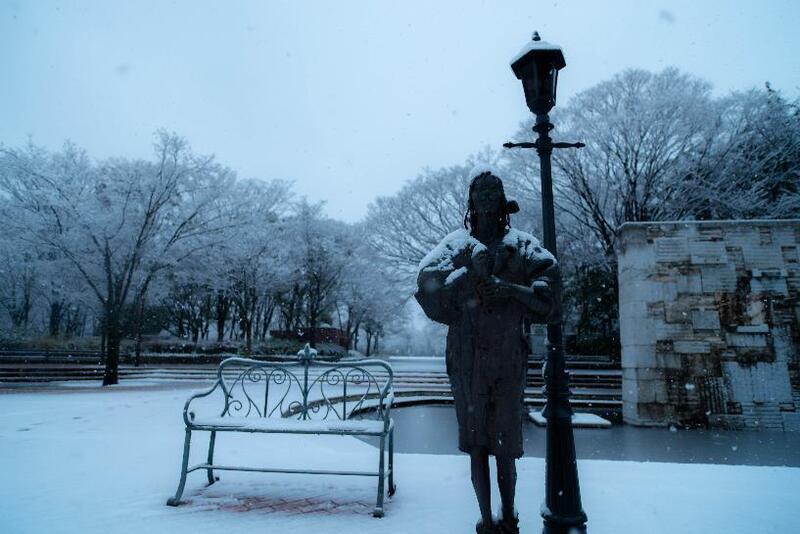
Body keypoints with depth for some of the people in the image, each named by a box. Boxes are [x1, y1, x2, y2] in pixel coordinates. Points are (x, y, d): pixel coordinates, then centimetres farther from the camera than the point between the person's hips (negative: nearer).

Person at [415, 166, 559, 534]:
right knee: (476, 442, 7)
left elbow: (551, 281, -2)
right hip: (467, 357, 0)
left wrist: (511, 288, -16)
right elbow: (427, 280, -7)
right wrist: (470, 272, -18)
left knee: (506, 444, 9)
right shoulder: (456, 245, 6)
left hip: (509, 356, 1)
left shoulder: (522, 245, 8)